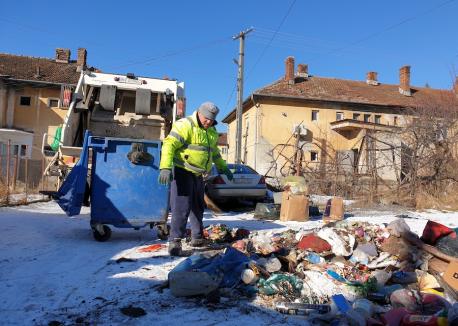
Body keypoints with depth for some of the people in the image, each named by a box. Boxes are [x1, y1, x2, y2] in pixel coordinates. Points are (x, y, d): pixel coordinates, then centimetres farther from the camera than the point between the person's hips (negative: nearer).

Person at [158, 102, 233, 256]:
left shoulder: (212, 131, 12)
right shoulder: (185, 125, -15)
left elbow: (214, 151, 28)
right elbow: (169, 144, -24)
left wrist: (223, 167, 32)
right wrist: (165, 167, -36)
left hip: (197, 174, 9)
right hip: (182, 171, -8)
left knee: (198, 206, 15)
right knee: (182, 207, -13)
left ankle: (197, 238, 29)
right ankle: (175, 241, -8)